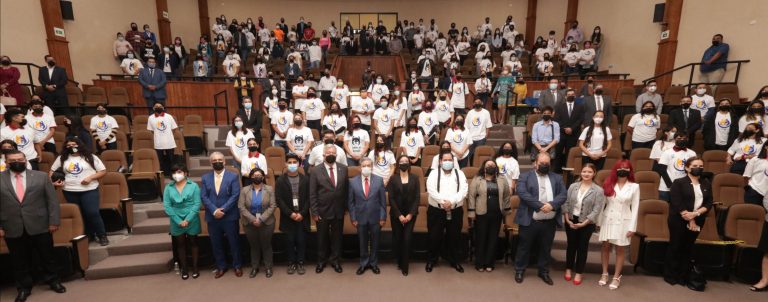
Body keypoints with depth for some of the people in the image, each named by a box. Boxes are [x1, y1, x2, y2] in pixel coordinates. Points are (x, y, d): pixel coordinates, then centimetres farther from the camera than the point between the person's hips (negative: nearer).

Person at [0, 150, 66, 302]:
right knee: (19, 261, 12)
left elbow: (52, 200, 0)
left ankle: (53, 281, 26)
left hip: (39, 226, -1)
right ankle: (24, 287, 27)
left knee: (47, 256, 10)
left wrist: (54, 221, -6)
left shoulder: (41, 176, 1)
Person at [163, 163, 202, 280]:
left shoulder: (193, 186, -7)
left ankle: (195, 268, 22)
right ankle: (184, 269, 25)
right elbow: (167, 206, -5)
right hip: (177, 222, 2)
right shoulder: (168, 187, -1)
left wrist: (187, 219, -17)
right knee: (180, 245, 12)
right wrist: (178, 221, -12)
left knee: (193, 243, 10)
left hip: (192, 221, -2)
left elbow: (197, 204, -11)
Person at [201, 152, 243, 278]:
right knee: (216, 244, 13)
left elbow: (235, 195, -10)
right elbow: (204, 197, -1)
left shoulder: (233, 176, -3)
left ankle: (237, 266, 24)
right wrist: (214, 210, -15)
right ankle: (221, 267, 29)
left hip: (229, 216, -2)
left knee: (234, 242, 8)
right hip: (212, 217, 3)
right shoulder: (205, 177, 6)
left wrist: (223, 209, -18)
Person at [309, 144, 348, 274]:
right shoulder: (315, 171, -7)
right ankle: (321, 261, 33)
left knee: (337, 237, 14)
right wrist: (314, 212, -10)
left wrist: (345, 207, 1)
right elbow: (312, 194, -7)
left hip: (338, 211, 2)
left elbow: (346, 189, 3)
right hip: (322, 211, -2)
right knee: (322, 237, 14)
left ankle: (334, 260, 32)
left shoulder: (343, 169, 0)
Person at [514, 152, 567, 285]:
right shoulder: (525, 176, 0)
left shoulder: (557, 178, 12)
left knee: (546, 248, 15)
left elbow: (563, 195, 0)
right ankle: (520, 270, 22)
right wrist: (540, 205, -21)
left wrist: (552, 204, -18)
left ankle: (544, 272, 32)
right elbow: (522, 193, -14)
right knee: (524, 247, 8)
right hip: (530, 220, -3)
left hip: (550, 222, 3)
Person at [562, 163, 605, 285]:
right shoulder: (573, 186, -2)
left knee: (582, 247, 9)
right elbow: (566, 203, 0)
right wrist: (567, 220, -8)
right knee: (571, 245, 13)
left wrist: (583, 223, -15)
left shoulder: (598, 190, -9)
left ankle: (578, 273, 23)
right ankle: (569, 269, 29)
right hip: (571, 220, 2)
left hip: (587, 224, -2)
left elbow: (596, 210, -12)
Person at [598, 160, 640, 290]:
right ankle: (604, 274, 20)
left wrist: (632, 227, -7)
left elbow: (635, 208, -4)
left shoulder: (634, 186, -3)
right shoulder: (609, 184, 2)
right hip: (608, 219, 2)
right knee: (605, 246, 7)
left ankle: (616, 277, 18)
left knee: (620, 249, 7)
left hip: (623, 221, -2)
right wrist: (599, 221, 2)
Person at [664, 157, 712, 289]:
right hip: (679, 220, -4)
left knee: (688, 248, 11)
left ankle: (683, 277, 21)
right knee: (675, 247, 3)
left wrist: (696, 214, -15)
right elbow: (677, 204, -13)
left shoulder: (707, 184, 9)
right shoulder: (679, 183, -7)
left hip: (698, 221, 5)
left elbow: (709, 203, 2)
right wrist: (690, 220, -15)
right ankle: (670, 275, 13)